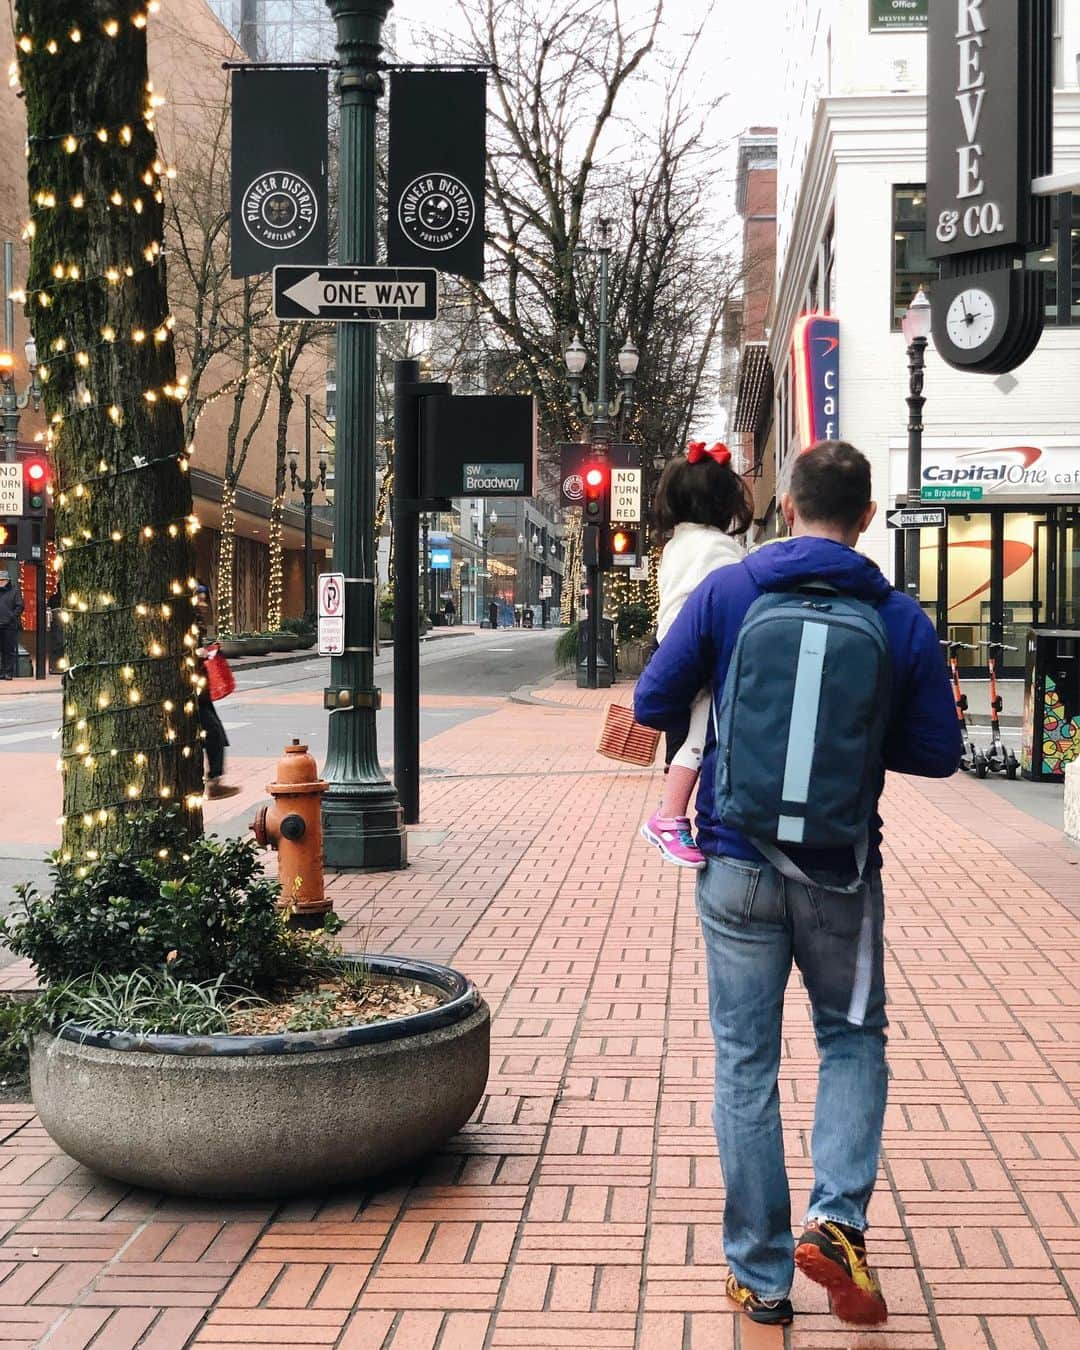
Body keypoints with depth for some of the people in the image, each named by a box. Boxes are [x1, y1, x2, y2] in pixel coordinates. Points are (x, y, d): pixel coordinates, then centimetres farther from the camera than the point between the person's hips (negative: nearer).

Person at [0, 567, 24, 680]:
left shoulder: (14, 590, 1)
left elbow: (20, 606, -1)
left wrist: (12, 617, -9)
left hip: (10, 625, -4)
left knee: (10, 650, -1)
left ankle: (9, 672, 2)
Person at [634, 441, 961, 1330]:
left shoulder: (726, 591, -5)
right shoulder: (902, 619, -4)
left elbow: (653, 705, -5)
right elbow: (938, 752, 1)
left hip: (737, 865, 0)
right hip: (841, 871, 0)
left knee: (746, 1063, 9)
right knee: (854, 1038, 19)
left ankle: (761, 1278, 15)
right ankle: (836, 1219, 0)